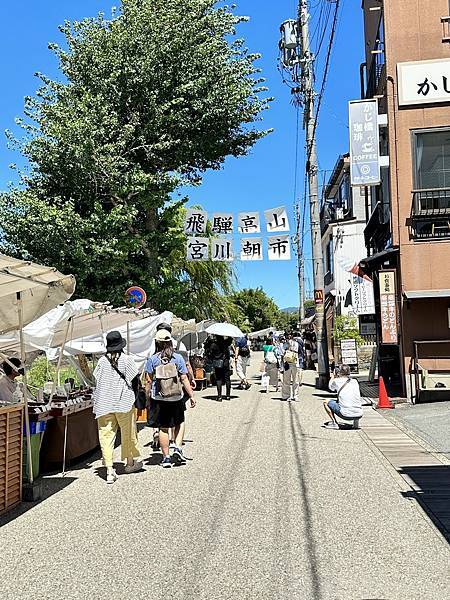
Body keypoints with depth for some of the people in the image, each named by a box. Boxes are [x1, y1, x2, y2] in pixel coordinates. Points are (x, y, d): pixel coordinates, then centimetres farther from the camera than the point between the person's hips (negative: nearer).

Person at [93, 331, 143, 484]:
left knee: (106, 435, 3)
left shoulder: (102, 361, -1)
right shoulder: (127, 359, -6)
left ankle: (109, 470, -1)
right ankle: (130, 462, 31)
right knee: (128, 433, 16)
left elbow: (97, 381, 1)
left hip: (104, 404, 1)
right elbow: (135, 380, -2)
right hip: (124, 402, -1)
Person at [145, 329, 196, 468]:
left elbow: (149, 381, -5)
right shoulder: (178, 358, -5)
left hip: (158, 399, 0)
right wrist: (191, 396, 2)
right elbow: (184, 379, -5)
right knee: (179, 423, 21)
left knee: (163, 428, 8)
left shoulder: (152, 359, -6)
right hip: (176, 398, 0)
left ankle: (166, 458, 13)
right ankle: (178, 449, 8)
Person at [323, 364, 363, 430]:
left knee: (325, 402, 13)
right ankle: (356, 421, 19)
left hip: (346, 415, -5)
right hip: (359, 415, 5)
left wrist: (333, 376, 37)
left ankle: (334, 423, 6)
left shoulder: (337, 381, -1)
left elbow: (330, 387, 22)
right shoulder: (355, 381, 10)